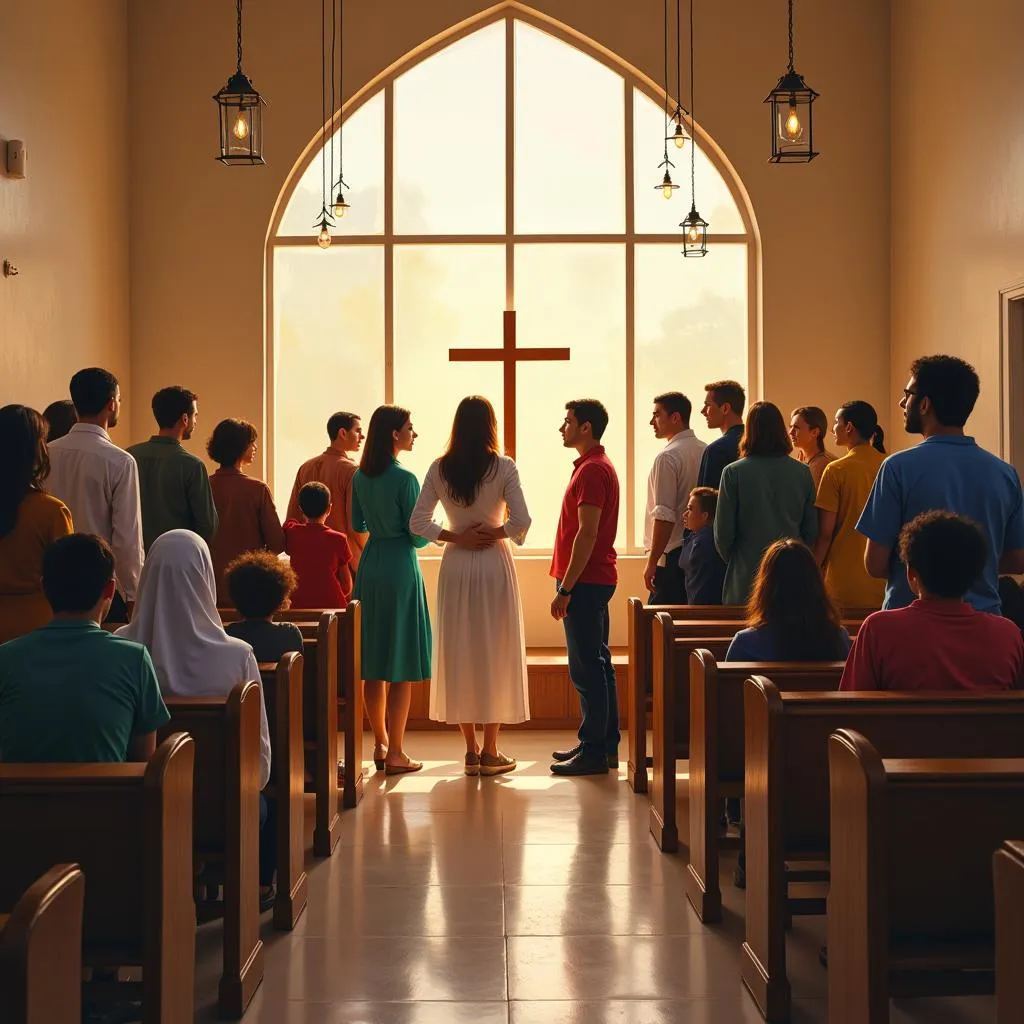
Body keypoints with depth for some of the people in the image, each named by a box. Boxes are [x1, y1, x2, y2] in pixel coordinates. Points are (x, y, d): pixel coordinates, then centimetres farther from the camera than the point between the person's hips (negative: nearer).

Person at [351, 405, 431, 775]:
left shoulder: (360, 477, 6)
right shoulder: (404, 479, -14)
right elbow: (418, 536, -12)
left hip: (369, 566, 7)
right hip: (400, 568, -7)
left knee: (373, 664, 12)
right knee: (401, 666, -1)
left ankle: (381, 744, 21)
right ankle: (395, 753, 2)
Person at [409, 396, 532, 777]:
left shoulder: (439, 469, 0)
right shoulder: (503, 467, -8)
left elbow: (417, 522, -2)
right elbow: (521, 521, -15)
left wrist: (456, 538, 2)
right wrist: (497, 532, 1)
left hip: (455, 566, 3)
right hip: (494, 564, -2)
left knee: (459, 653, 10)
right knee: (495, 653, 6)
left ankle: (471, 751, 14)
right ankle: (490, 751, 8)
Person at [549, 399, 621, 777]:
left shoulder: (592, 470, -15)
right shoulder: (596, 466, 18)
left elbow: (586, 534, -21)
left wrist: (565, 589, -21)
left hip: (585, 581, -11)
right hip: (595, 579, 11)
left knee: (587, 668, -8)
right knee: (597, 664, 13)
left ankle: (594, 752, -5)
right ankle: (604, 745, 19)